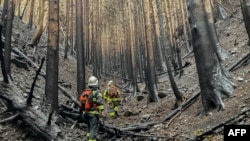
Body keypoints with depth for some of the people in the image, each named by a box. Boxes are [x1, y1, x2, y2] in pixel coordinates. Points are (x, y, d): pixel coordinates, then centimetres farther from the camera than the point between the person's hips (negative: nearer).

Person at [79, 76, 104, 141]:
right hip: (94, 114, -7)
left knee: (89, 127, 21)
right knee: (94, 128, -2)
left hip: (85, 113, 7)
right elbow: (100, 103, -19)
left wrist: (83, 111, 25)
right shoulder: (97, 92, -12)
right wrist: (101, 111, -16)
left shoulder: (84, 92, 10)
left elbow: (81, 103, 16)